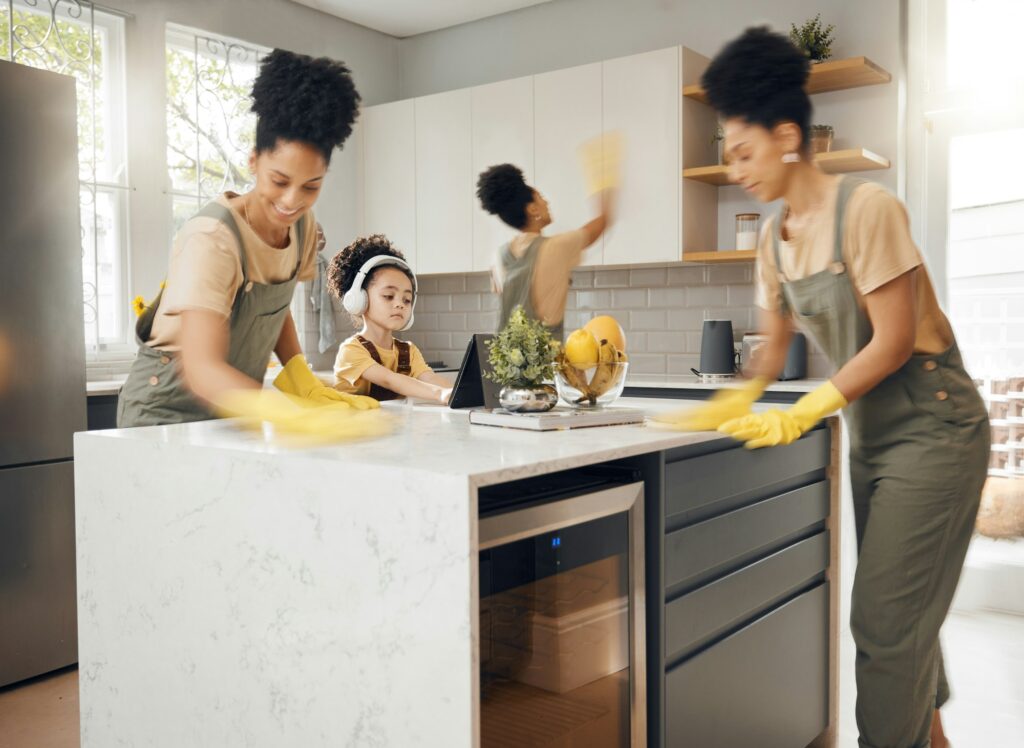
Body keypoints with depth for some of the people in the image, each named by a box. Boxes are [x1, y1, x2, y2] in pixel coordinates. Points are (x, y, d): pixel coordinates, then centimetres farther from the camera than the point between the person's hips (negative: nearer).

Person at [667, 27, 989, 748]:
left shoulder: (865, 209, -19)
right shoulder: (775, 236, 4)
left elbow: (893, 342, -20)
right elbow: (776, 344, 9)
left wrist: (798, 418, -19)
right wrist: (739, 400, -8)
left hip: (932, 429, -7)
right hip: (871, 436, 8)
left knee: (885, 620, -5)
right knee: (901, 609, 19)